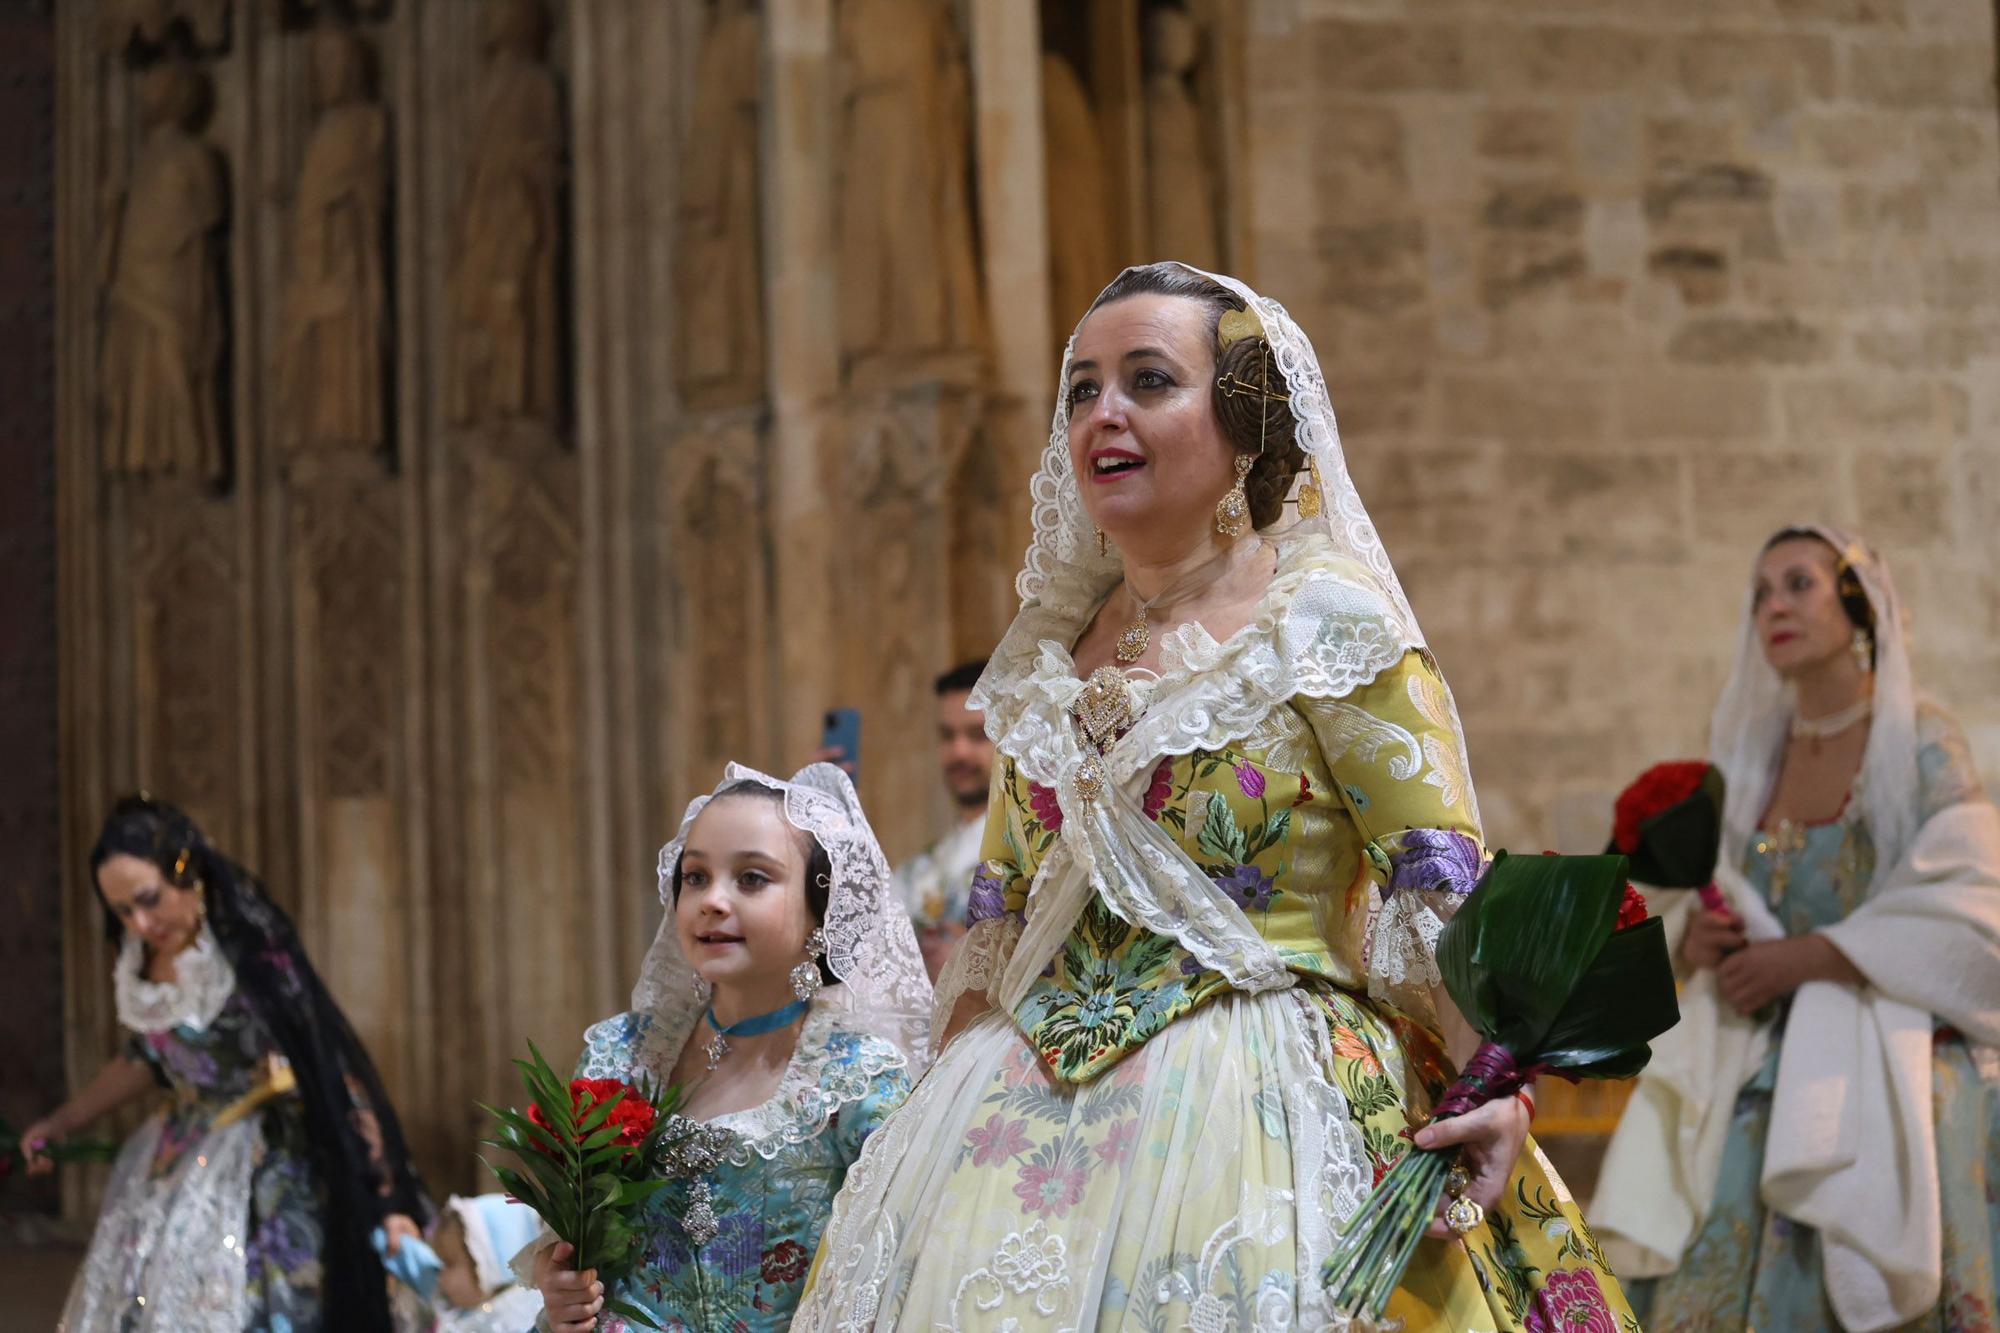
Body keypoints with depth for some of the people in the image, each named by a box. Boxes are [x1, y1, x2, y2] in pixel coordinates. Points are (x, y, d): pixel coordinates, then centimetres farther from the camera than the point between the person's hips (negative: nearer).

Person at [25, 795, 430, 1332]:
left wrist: (390, 1201, -27)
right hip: (171, 1176, 7)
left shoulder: (253, 958, -20)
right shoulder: (141, 965, 1)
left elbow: (336, 1074, -22)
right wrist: (59, 1124, 29)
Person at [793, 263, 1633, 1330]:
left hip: (1257, 1117, -5)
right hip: (1031, 1114, 5)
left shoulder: (1329, 627, -3)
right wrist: (945, 1115, 11)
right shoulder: (1046, 658, 14)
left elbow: (1440, 893, -10)